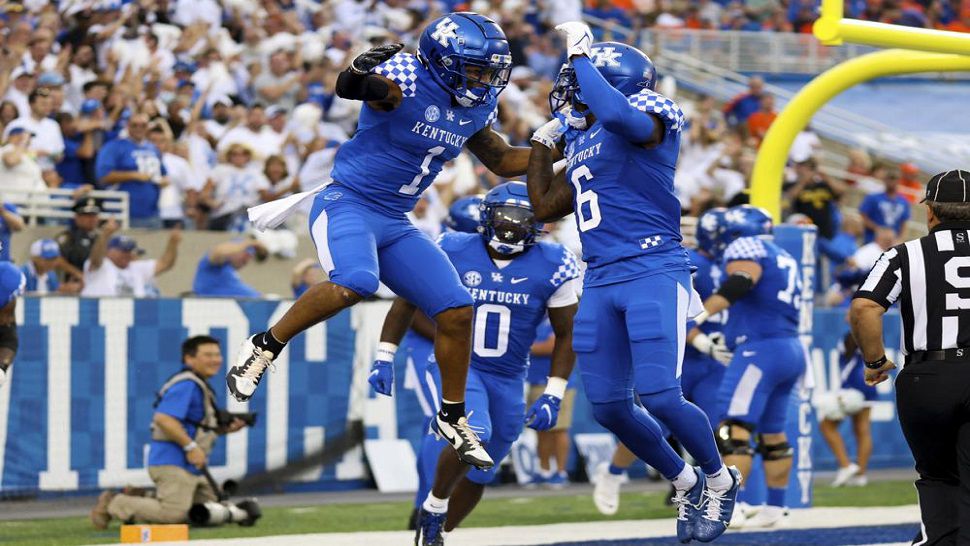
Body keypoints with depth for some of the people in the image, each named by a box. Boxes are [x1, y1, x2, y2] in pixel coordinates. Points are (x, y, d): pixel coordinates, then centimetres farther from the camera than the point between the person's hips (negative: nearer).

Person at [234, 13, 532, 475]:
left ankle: (453, 417, 19)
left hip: (395, 223, 8)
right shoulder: (405, 82, -18)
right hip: (347, 204, -8)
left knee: (456, 312, 2)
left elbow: (503, 161, 23)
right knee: (353, 284, -36)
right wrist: (360, 71, -62)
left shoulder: (474, 108, 7)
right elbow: (347, 87, -38)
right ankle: (264, 347, -18)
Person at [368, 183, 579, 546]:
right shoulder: (453, 252, -8)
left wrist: (553, 396, -4)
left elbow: (566, 334, 2)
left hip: (508, 381, 3)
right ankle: (433, 508, -7)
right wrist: (384, 358, -1)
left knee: (476, 476, 10)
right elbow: (408, 301, 4)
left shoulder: (551, 266, -6)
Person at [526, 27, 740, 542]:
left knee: (660, 398, -14)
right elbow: (545, 207, 27)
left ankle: (721, 480, 11)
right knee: (610, 407, 5)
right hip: (601, 282, 8)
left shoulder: (647, 117, -5)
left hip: (655, 273, -8)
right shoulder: (582, 144, 19)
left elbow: (618, 115, -30)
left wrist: (581, 53, -19)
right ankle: (687, 484, 25)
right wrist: (543, 141, 22)